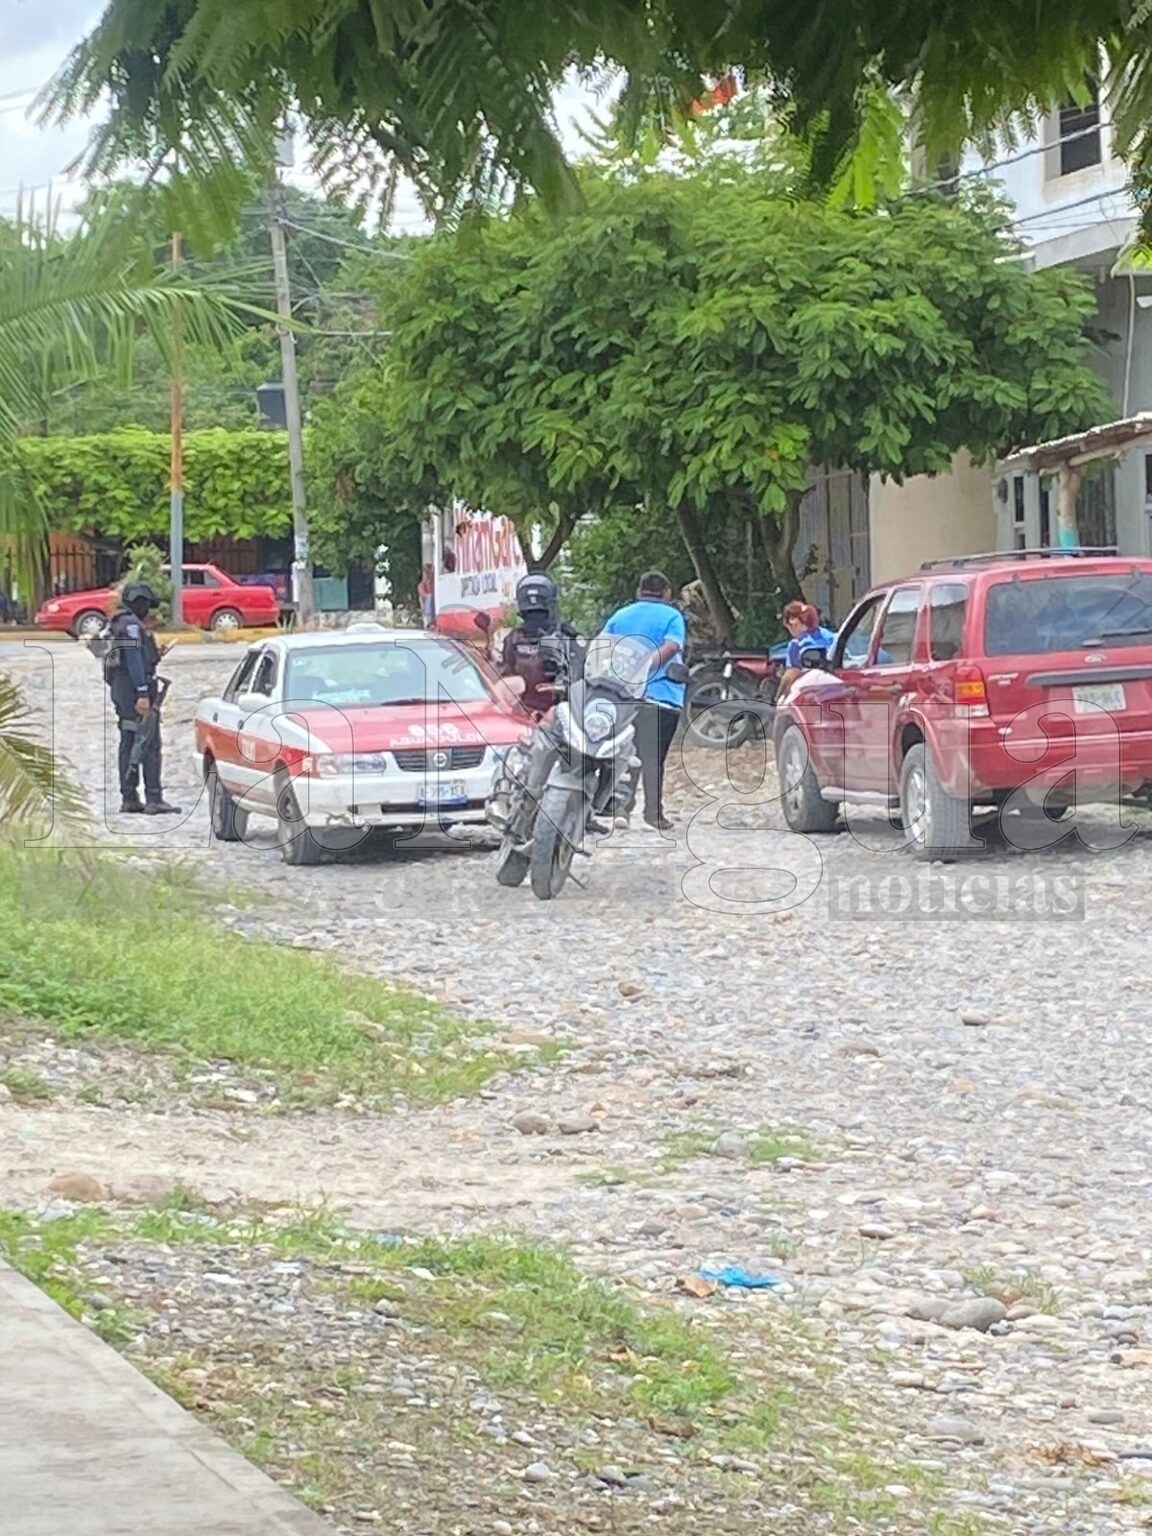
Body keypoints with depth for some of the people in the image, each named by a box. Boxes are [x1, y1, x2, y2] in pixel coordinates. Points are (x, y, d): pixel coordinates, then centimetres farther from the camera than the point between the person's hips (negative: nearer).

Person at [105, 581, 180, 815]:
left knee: (129, 743, 10)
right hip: (135, 689, -10)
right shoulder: (131, 625, -13)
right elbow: (135, 661, -20)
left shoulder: (119, 625, 18)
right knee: (150, 743, -10)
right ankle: (154, 799, -13)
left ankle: (129, 798, 11)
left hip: (121, 691, 10)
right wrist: (143, 694, -24)